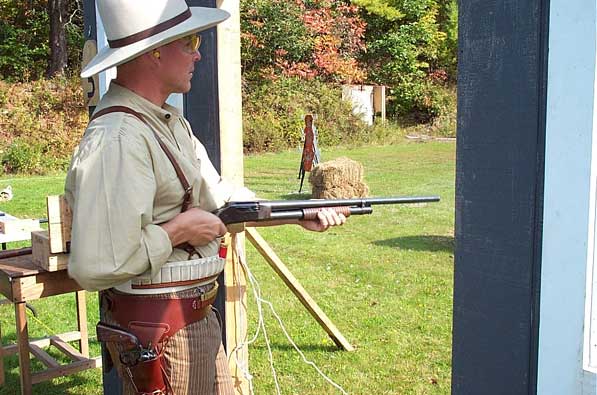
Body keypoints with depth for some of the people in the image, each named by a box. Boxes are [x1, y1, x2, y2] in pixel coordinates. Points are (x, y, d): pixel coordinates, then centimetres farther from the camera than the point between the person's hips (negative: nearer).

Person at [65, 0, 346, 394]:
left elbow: (220, 199, 12)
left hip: (198, 315, 9)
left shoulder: (171, 121, 7)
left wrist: (298, 214, 6)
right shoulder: (116, 140, -25)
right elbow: (97, 265, -32)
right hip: (158, 331, -9)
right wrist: (180, 230, -20)